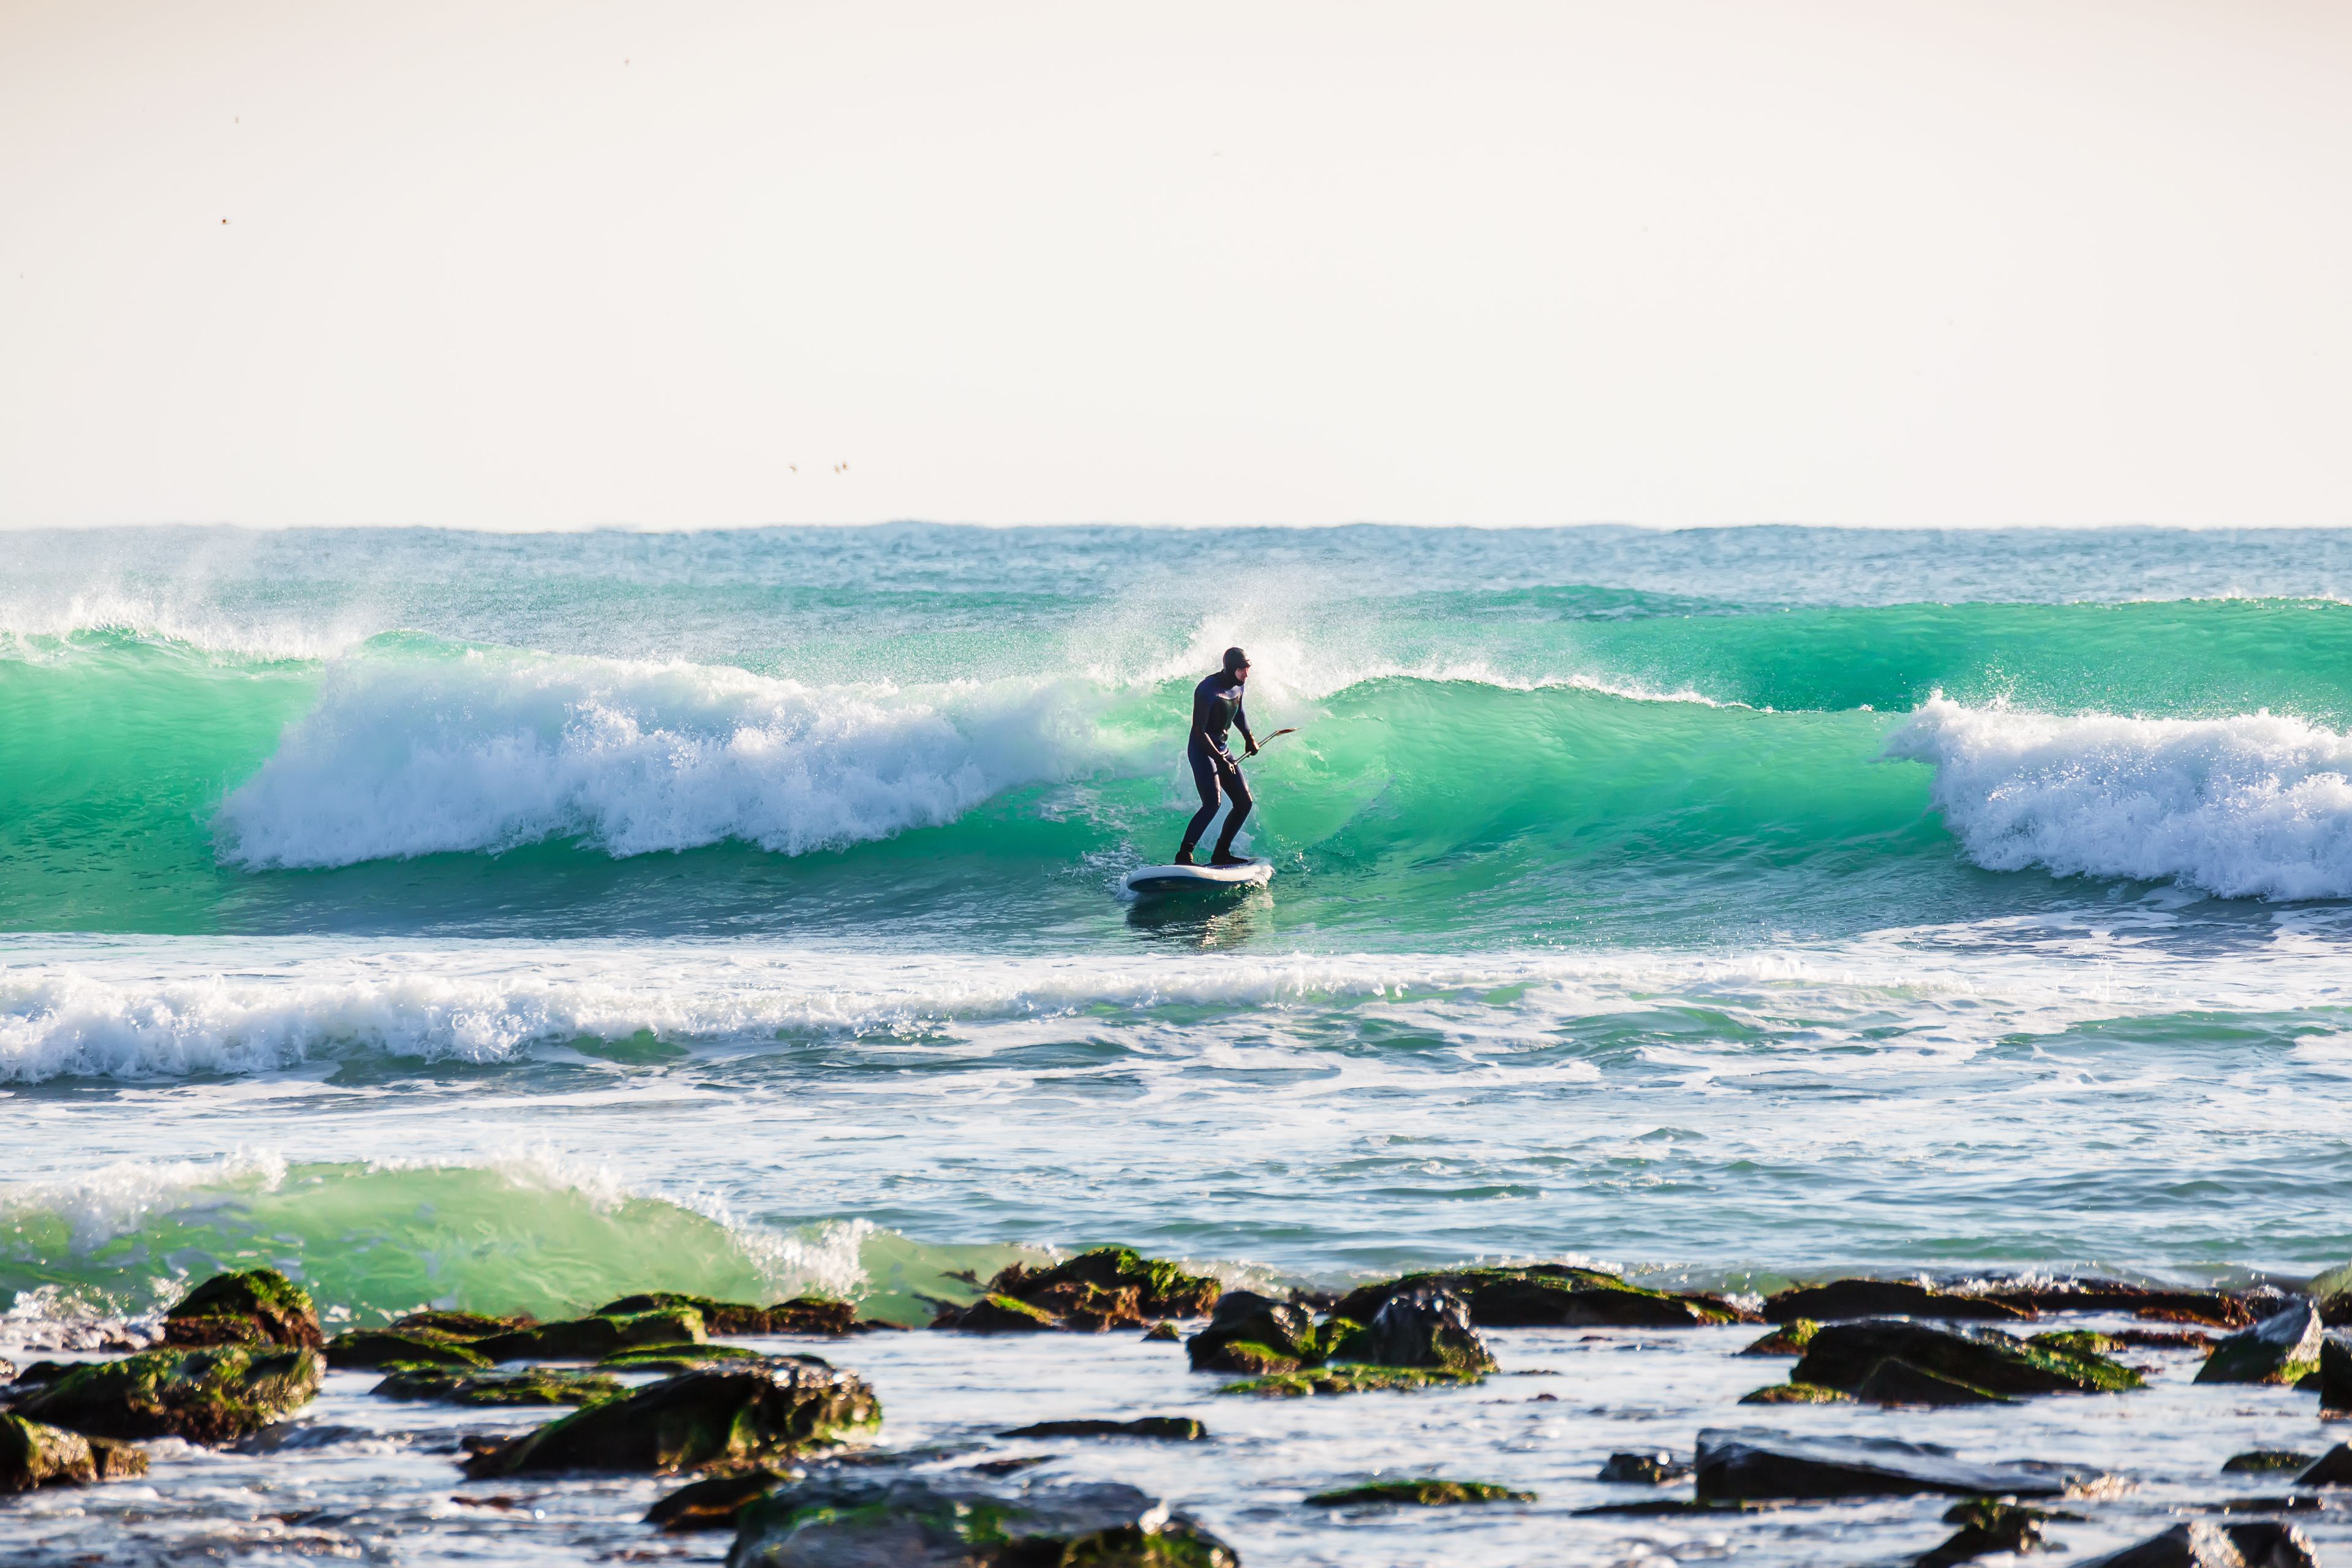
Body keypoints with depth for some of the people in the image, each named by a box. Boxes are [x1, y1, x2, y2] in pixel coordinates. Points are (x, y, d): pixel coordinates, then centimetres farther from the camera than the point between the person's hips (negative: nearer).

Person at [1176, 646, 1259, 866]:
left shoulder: (1239, 685, 3)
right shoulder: (1208, 690, -23)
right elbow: (1198, 731, -23)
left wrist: (1249, 737, 20)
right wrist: (1220, 760, -27)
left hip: (1221, 748, 9)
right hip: (1202, 750, -9)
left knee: (1244, 802, 7)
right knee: (1212, 803, -25)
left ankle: (1221, 854, 17)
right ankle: (1184, 855, -28)